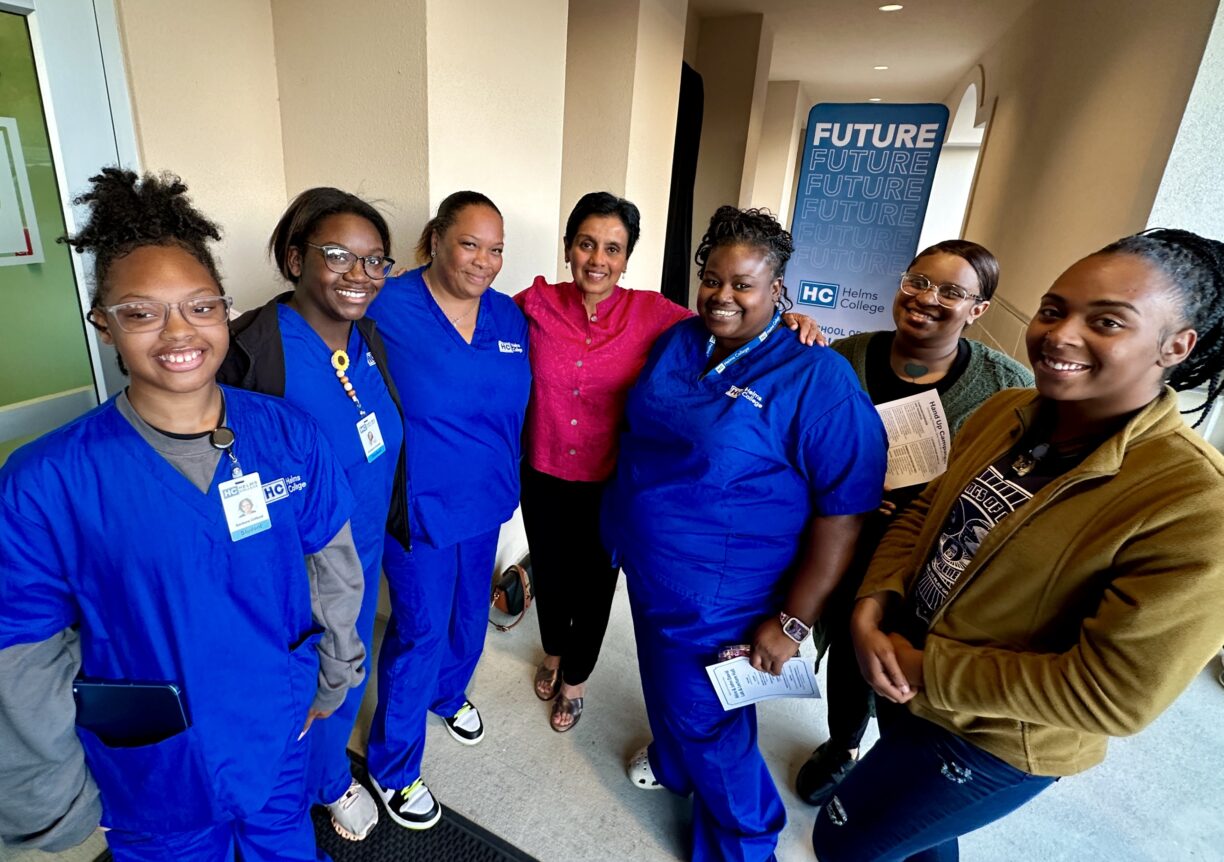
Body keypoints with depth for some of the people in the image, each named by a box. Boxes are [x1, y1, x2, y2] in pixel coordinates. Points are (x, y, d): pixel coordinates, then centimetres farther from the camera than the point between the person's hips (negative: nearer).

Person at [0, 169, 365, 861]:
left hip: (281, 743, 2)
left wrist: (335, 675, 7)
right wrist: (58, 806, 0)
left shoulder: (287, 433, -15)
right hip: (151, 778, -1)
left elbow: (333, 563, -3)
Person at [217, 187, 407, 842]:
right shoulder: (251, 350, -24)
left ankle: (333, 778, 56)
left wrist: (395, 522, 9)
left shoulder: (368, 339, -3)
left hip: (365, 553, 6)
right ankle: (311, 787, 51)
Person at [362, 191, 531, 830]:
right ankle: (394, 767, 31)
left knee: (470, 609, 23)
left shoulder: (509, 316, 1)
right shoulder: (387, 308, -17)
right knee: (421, 628, 6)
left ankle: (449, 692, 54)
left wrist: (508, 477, 13)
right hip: (418, 505, -5)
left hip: (485, 498, 6)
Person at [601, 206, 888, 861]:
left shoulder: (816, 378, -21)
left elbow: (846, 509, -21)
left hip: (718, 597, -6)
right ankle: (671, 763, 60)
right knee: (663, 680, 28)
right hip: (645, 568, 6)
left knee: (706, 719, 13)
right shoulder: (676, 341, -1)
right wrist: (622, 522, 13)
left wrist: (792, 621, -19)